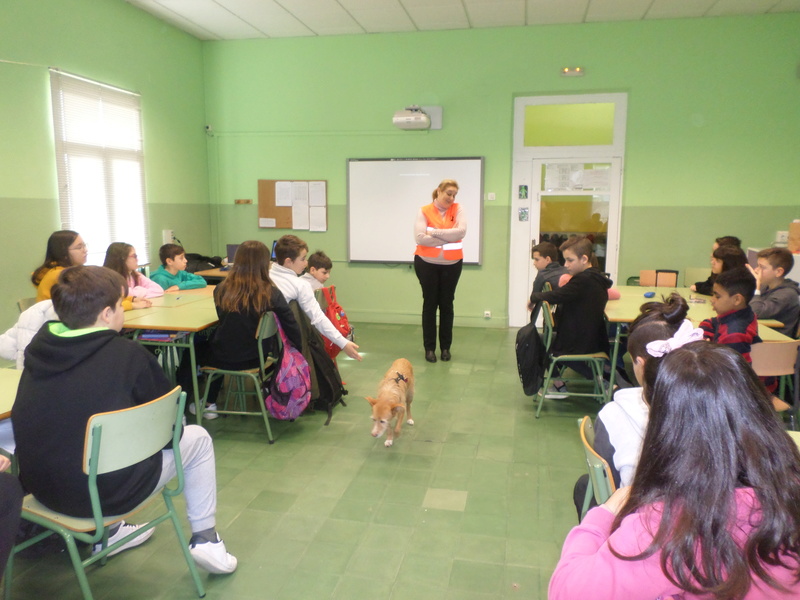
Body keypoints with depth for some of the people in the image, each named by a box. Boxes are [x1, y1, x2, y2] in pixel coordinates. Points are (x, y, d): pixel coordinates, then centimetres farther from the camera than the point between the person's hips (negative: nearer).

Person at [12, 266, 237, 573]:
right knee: (197, 437, 14)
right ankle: (204, 538, 18)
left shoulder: (39, 345, -2)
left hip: (39, 488, 6)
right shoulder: (127, 354, -17)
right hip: (103, 493, -6)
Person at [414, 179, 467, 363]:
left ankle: (446, 347, 20)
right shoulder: (424, 211, -6)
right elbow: (420, 237, -18)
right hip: (427, 264, -1)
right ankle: (429, 348, 14)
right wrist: (448, 237, -15)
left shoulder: (458, 209, 0)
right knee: (430, 303, 5)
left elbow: (461, 232, -15)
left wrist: (434, 233, -16)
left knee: (447, 304, 9)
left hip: (452, 264, 2)